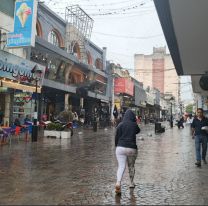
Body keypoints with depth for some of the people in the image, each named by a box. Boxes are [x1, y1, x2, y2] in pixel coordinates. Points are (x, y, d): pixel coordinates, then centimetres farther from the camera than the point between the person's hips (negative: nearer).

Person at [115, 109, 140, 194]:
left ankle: (118, 182, -25)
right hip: (132, 149, 1)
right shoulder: (134, 125, 0)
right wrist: (135, 122, 25)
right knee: (131, 166, 19)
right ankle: (132, 183, 32)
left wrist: (117, 147, 14)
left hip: (120, 148, 0)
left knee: (121, 166, -3)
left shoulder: (120, 125, -1)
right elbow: (138, 131, 23)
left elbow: (116, 137, 2)